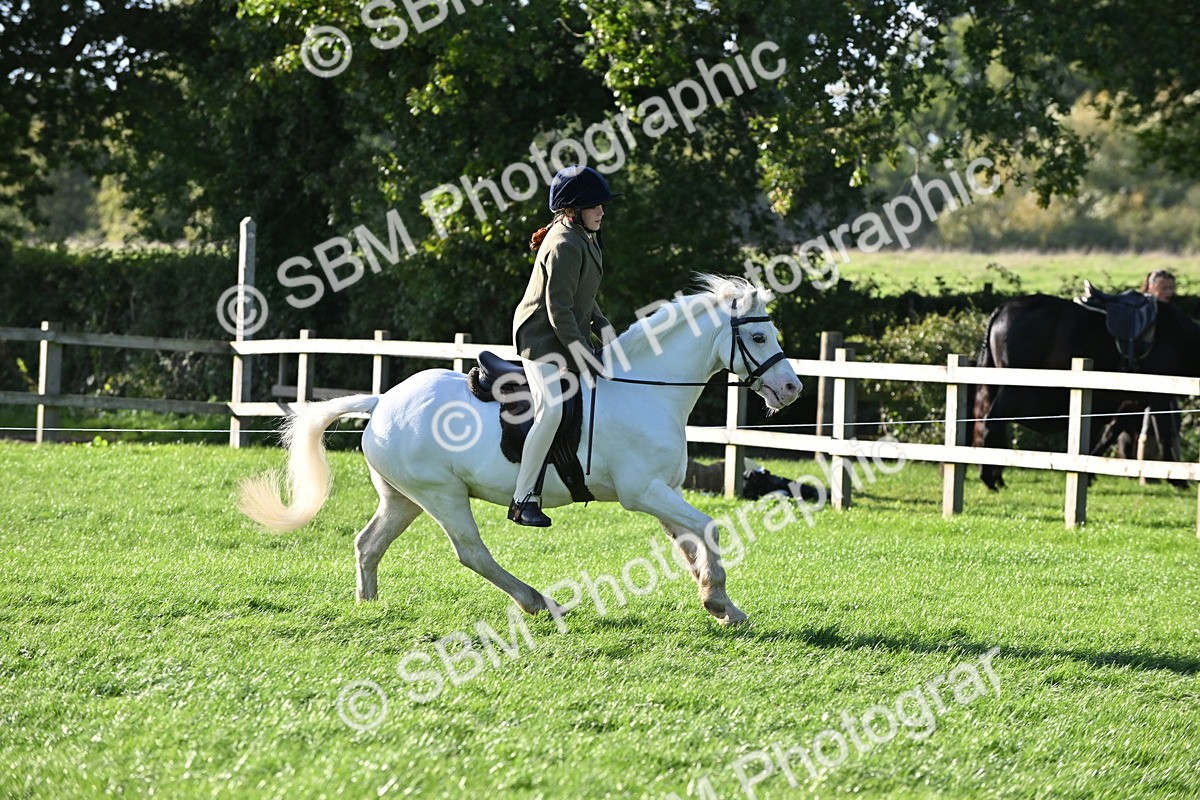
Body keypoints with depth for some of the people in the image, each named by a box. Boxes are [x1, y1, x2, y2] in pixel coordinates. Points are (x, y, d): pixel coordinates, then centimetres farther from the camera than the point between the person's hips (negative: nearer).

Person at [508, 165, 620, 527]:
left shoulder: (586, 240, 13)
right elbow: (559, 309, -23)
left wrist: (603, 327, 6)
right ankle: (523, 499, -25)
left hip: (571, 336, 11)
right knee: (552, 410, -26)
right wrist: (581, 352, -23)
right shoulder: (565, 245, -19)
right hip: (542, 338, -11)